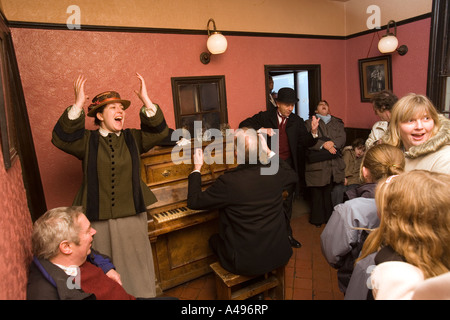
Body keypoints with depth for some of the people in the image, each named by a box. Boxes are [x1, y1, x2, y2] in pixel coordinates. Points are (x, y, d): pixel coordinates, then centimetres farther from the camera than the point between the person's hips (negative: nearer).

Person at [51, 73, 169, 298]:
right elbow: (61, 138, -16)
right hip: (98, 218, -1)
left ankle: (141, 295, 34)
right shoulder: (87, 141, 1)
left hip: (133, 215, 2)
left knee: (135, 265, 15)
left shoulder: (132, 139, 5)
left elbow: (159, 131, -7)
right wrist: (78, 104, -21)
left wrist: (145, 100, -16)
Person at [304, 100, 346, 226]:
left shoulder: (337, 122, 21)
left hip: (335, 164, 3)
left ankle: (330, 218, 15)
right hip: (317, 163, -3)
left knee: (332, 192, 2)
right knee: (317, 192, -1)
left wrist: (332, 143, -13)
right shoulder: (310, 123, 11)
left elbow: (342, 139, 7)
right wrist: (323, 145, -15)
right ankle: (317, 219, 10)